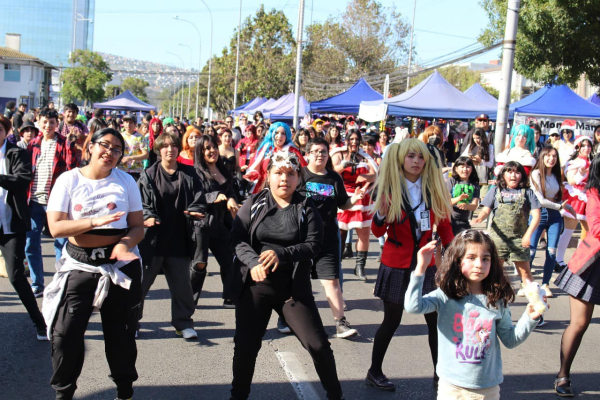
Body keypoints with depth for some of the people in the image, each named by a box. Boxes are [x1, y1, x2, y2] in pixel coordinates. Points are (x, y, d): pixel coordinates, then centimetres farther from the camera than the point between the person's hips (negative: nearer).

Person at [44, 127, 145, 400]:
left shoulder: (126, 181, 3)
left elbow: (138, 226, 1)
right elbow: (55, 227, -10)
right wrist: (94, 221, -23)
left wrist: (125, 244, -20)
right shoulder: (69, 180, -2)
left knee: (121, 333, 9)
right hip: (79, 265, -1)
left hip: (121, 264, 1)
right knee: (66, 333, -3)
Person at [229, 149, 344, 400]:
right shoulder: (254, 203, 2)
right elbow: (237, 238, -6)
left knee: (318, 345, -1)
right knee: (246, 345, 5)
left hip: (293, 287, 0)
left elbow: (313, 245, -10)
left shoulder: (306, 208, 1)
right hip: (254, 285, 0)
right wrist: (254, 261, -25)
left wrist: (281, 254, -27)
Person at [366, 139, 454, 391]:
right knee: (392, 321, 5)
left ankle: (440, 373, 16)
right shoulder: (389, 189, -8)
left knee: (436, 320, 1)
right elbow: (378, 232, -7)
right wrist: (381, 214, -27)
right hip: (396, 265, -3)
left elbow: (444, 226, 8)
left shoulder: (435, 189, 0)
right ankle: (374, 372, 22)